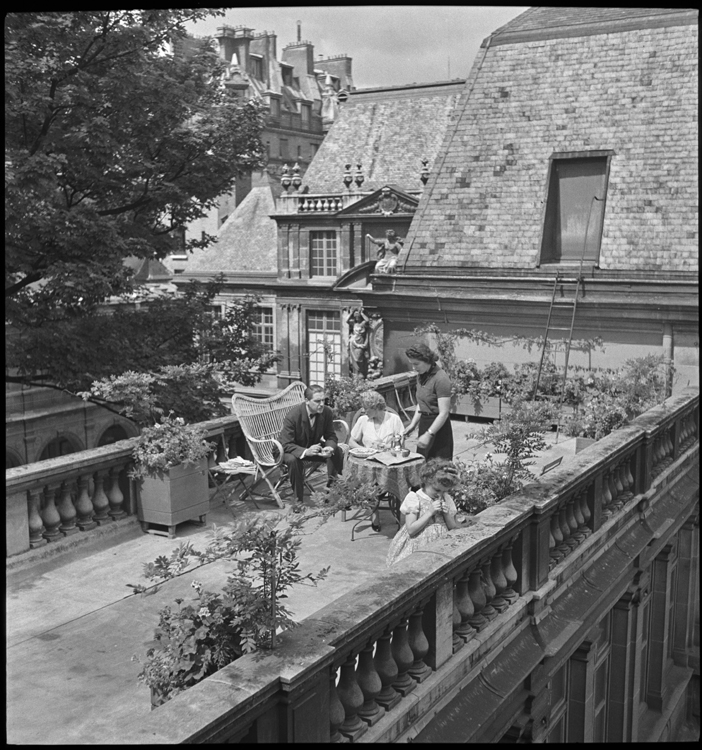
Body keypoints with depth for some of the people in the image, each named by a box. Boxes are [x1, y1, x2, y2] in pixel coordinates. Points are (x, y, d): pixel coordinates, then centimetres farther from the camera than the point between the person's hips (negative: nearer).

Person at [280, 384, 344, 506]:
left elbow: (331, 436, -4)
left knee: (338, 452, -20)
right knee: (293, 460, -37)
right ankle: (298, 500, -21)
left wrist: (330, 447, -30)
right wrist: (305, 452, -46)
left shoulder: (326, 412, -15)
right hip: (293, 450, -4)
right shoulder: (293, 416, -28)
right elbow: (286, 445, -28)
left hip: (314, 447, 4)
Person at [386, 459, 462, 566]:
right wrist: (430, 512, -16)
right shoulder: (414, 498, -5)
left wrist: (447, 514, -7)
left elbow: (456, 528, 11)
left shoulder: (447, 500, 9)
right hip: (418, 547, -4)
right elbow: (411, 530, -11)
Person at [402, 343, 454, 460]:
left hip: (438, 428, -8)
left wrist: (429, 434, -23)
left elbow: (444, 413, -20)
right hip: (424, 424, 8)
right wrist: (412, 424, 10)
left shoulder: (440, 379, -17)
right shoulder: (422, 376, 9)